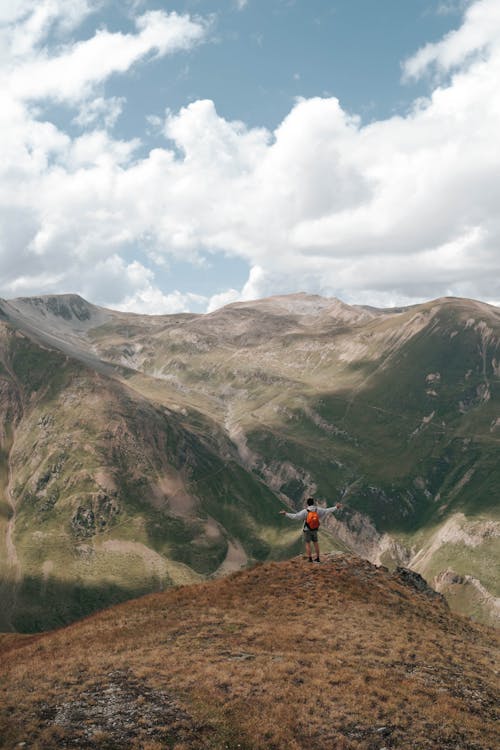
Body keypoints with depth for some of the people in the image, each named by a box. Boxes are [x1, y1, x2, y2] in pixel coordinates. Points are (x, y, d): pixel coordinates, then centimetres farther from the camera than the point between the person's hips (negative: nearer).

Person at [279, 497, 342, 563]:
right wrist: (336, 508, 9)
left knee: (307, 544, 3)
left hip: (307, 530, -4)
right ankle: (317, 558, 19)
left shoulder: (305, 511, -18)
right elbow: (327, 510, -1)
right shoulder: (317, 510, -7)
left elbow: (295, 516, -23)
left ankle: (310, 559, 0)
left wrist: (286, 514, -21)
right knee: (316, 543, 15)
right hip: (314, 530, 4)